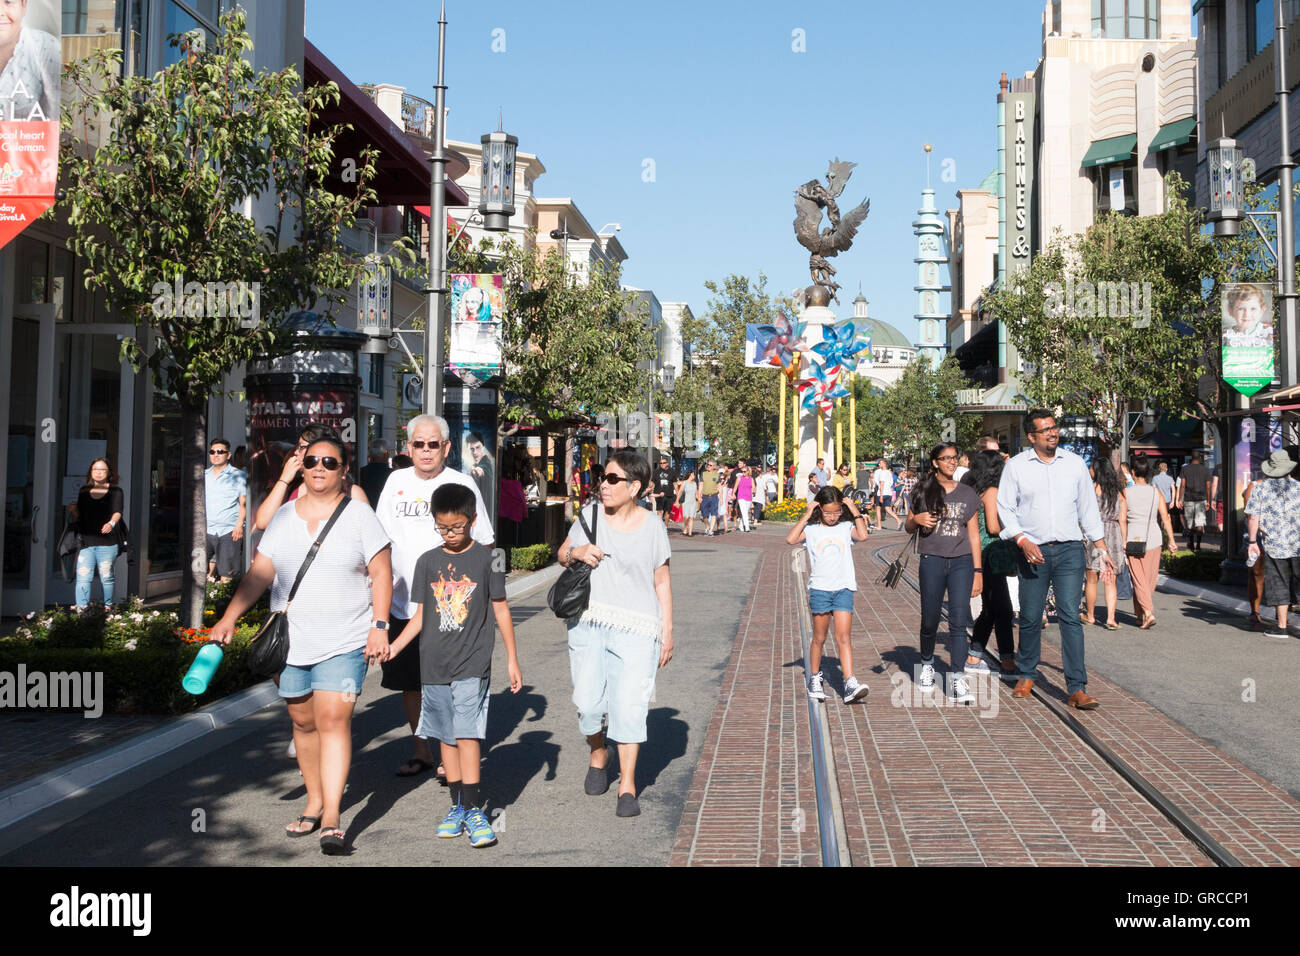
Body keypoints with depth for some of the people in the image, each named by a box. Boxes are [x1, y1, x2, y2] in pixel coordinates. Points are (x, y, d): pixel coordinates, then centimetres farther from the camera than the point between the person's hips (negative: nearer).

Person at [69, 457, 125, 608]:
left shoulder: (115, 491, 4)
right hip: (85, 541, 3)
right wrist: (73, 510, -3)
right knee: (83, 577, -5)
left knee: (106, 577, 3)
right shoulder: (84, 491, 15)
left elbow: (117, 512, -11)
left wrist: (111, 523, -31)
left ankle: (108, 607, 17)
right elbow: (78, 517, 19)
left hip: (107, 543, -3)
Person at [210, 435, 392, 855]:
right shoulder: (283, 517, 9)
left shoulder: (359, 517, -2)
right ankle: (314, 803, 24)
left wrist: (379, 625, -11)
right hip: (291, 642, 4)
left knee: (333, 720, -12)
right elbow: (259, 573, 9)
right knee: (303, 722, 10)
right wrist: (229, 618, 2)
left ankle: (331, 818, -13)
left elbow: (381, 573, -2)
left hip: (345, 644, -4)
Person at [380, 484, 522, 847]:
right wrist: (394, 646, -3)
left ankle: (474, 810, -5)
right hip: (434, 665, 4)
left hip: (472, 664, -4)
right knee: (447, 736, 10)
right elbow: (420, 614, 10)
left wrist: (512, 659, 3)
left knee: (467, 734, -11)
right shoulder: (428, 562, 6)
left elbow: (500, 610, 3)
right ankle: (457, 805, 20)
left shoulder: (486, 558, -2)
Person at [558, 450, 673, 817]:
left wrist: (667, 632, 5)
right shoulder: (591, 515, 6)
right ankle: (598, 755, 31)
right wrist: (576, 552, -7)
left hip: (636, 629, -2)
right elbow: (562, 553, 18)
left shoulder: (652, 526, 2)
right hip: (588, 624, 2)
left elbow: (662, 582, 7)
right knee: (588, 702, 0)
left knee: (629, 706, -8)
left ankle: (627, 786, 3)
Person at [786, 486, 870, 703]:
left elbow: (863, 535, -12)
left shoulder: (846, 528, 6)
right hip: (819, 589, 0)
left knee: (843, 637, -7)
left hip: (843, 588, 0)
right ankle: (815, 679, 26)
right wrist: (806, 516, -9)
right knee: (819, 638, 10)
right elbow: (791, 539, -14)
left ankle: (850, 684, -12)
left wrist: (855, 511, -5)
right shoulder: (811, 530, 2)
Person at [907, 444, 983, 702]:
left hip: (961, 561, 0)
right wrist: (917, 520, -11)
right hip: (932, 560, 0)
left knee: (958, 621, -8)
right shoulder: (924, 491, 5)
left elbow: (974, 534, 9)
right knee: (930, 621, 7)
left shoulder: (968, 494, 8)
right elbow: (908, 527, 13)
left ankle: (957, 679, -8)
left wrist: (978, 571, 4)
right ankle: (927, 664, 33)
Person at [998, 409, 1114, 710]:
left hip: (1070, 550, 1)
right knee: (1030, 618, 5)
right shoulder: (1016, 466, 3)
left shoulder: (1074, 463, 9)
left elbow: (1088, 509, 14)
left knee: (1070, 616, -8)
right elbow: (1004, 508, 3)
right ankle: (1027, 675, 27)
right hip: (1033, 551, 0)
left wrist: (1103, 550, 11)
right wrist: (1023, 541, -11)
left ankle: (1077, 688, -6)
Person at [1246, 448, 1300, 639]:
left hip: (1273, 544, 1)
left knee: (1279, 584, 8)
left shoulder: (1260, 488, 1)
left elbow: (1253, 517, -2)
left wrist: (1253, 542, 4)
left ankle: (1282, 626, 9)